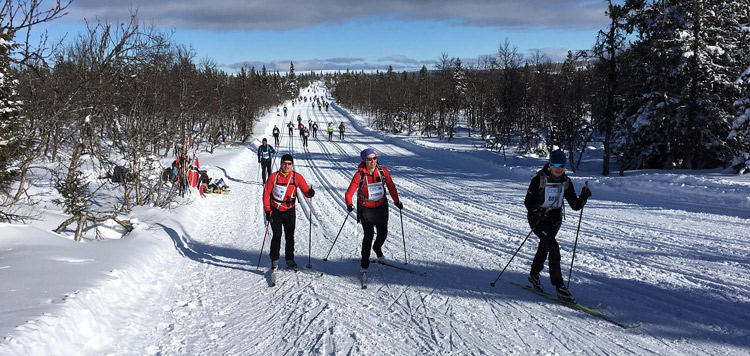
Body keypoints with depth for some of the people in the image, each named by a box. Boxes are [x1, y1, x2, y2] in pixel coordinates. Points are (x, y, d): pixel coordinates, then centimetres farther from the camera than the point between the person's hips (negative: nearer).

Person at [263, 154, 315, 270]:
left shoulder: (297, 177, -6)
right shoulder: (274, 177, -10)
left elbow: (306, 190, -8)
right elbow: (266, 194, -5)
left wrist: (310, 193, -32)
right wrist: (267, 210, -11)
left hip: (289, 210, 2)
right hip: (275, 210, -2)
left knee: (290, 236, 6)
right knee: (277, 236, -5)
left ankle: (289, 259, 20)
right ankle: (274, 260, 8)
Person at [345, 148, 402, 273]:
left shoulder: (383, 171, -10)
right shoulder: (359, 175, -18)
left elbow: (391, 186, 4)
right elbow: (349, 193, -19)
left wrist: (396, 201, 2)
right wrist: (349, 204, -36)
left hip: (381, 207, 3)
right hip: (365, 208, -3)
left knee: (383, 233, 11)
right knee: (369, 234, -11)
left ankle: (377, 248, 46)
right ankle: (364, 262, 7)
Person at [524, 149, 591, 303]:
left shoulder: (566, 182, -2)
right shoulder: (539, 179, -16)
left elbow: (575, 205, -3)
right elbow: (528, 201, -11)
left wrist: (583, 197, -22)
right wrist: (537, 212, -29)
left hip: (555, 220, 6)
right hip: (538, 220, -6)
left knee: (544, 248, 20)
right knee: (554, 247, -20)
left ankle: (534, 275, 45)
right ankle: (559, 287, -19)